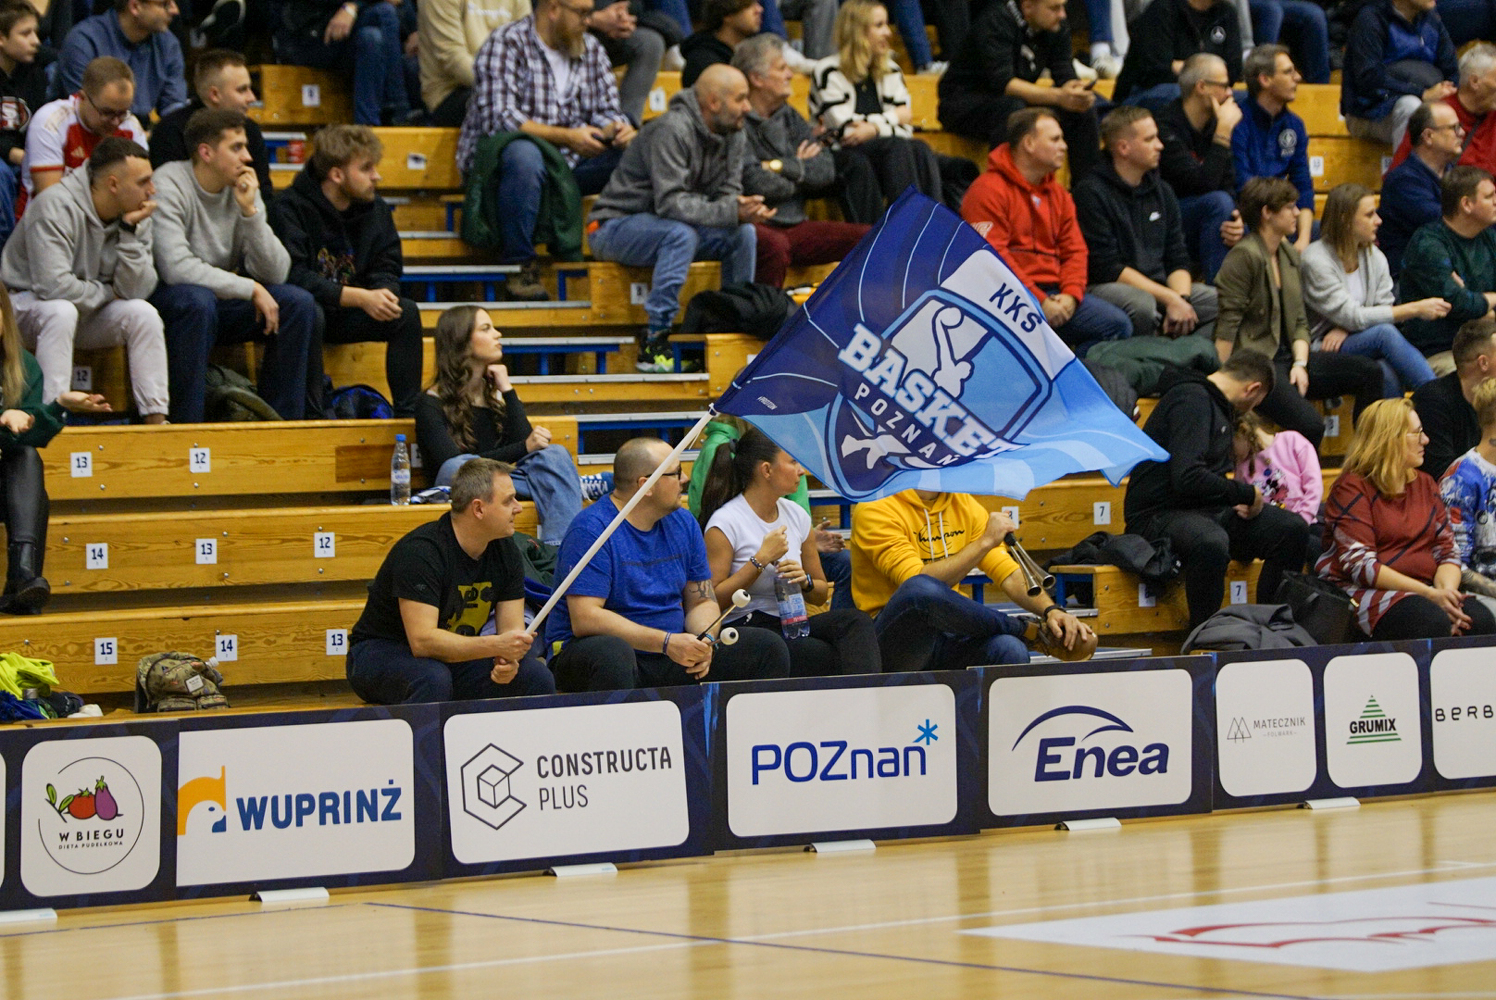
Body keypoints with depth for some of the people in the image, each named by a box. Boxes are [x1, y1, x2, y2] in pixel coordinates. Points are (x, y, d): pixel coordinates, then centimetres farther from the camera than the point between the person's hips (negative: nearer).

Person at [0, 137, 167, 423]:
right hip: (25, 305, -6)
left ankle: (156, 419, -17)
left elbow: (136, 290, -14)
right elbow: (53, 286, -34)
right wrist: (107, 293, -18)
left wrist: (130, 231, -23)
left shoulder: (136, 215, -5)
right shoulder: (57, 207, -25)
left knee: (143, 312, -19)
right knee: (61, 311, -37)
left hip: (88, 313, 6)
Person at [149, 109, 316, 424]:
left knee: (299, 303, -12)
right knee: (197, 300, -38)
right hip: (168, 300, -6)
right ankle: (186, 429, -31)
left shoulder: (243, 189, 1)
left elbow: (276, 273, -7)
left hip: (224, 299, 6)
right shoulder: (169, 186, -17)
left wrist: (249, 211, -19)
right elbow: (176, 268, -29)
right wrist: (250, 289, -23)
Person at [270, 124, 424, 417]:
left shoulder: (376, 209, 3)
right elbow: (293, 276, -26)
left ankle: (408, 413, -15)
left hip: (345, 316, 6)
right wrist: (360, 298, -32)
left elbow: (387, 269, 4)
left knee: (406, 312, -16)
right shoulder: (289, 208, -17)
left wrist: (382, 293, -23)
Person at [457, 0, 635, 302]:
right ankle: (520, 264, -29)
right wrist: (567, 137, -27)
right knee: (524, 154, -40)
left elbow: (605, 110, 11)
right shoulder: (507, 44, -10)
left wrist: (617, 130, -15)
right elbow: (499, 117, -21)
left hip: (566, 163, 6)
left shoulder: (591, 49, 11)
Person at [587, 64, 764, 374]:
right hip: (616, 226, -8)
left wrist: (745, 209, -26)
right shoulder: (672, 130, -26)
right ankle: (654, 343, -34)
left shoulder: (734, 135, 0)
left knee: (744, 233, -11)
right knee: (681, 234, -36)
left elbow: (728, 194, -1)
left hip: (665, 226, 8)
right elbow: (670, 203, -32)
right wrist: (731, 212, -39)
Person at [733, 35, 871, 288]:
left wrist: (783, 166, -9)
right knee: (774, 245, -40)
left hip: (794, 226, 8)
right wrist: (799, 168, 2)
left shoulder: (789, 117, 17)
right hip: (756, 226, -8)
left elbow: (827, 171, 8)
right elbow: (756, 184, -18)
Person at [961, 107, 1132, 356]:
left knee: (1119, 324, -10)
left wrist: (1071, 295, -4)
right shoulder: (989, 191, -4)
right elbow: (993, 257, -13)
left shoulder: (1058, 195, 22)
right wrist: (1038, 301, -17)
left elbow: (1075, 250, 17)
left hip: (1054, 292, 7)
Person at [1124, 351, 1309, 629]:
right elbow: (1187, 478, -26)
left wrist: (1237, 500, 11)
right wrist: (1247, 494, -15)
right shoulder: (1191, 400, -15)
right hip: (1158, 516, -10)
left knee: (1292, 528, -7)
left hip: (1206, 512, 10)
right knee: (1211, 542, -42)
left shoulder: (1216, 404, 18)